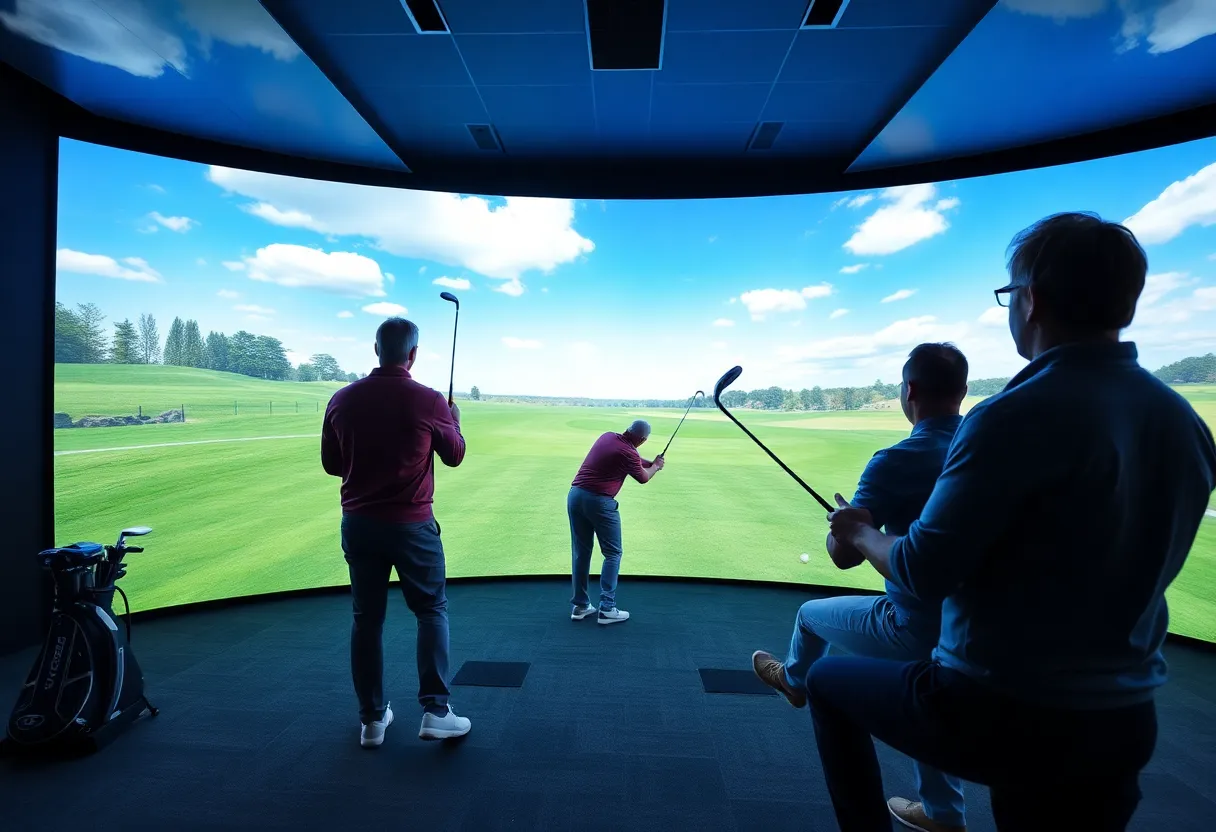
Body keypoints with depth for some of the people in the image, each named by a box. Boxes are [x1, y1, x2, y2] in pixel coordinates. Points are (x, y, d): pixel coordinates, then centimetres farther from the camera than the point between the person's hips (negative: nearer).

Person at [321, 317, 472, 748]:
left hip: (358, 522, 3)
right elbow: (454, 456, 3)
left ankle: (372, 718, 22)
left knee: (367, 618, 13)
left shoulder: (342, 399, -2)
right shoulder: (430, 401, -12)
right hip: (412, 524, -3)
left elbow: (331, 464, 8)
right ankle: (435, 711, 9)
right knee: (431, 611, 11)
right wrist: (454, 421, 21)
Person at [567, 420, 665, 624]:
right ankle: (607, 608, 3)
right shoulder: (628, 453, -11)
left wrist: (650, 462, 33)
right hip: (599, 501, -7)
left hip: (575, 495, 7)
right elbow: (643, 478, 9)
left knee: (580, 552, 12)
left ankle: (580, 605, 18)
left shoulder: (607, 437, 10)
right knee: (613, 553, 5)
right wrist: (656, 466, 27)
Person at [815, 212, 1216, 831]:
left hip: (1000, 711, -6)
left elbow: (924, 573, -22)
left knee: (827, 681, 18)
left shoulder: (1018, 416, -23)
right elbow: (1110, 566, 11)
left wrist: (861, 534, -1)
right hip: (1123, 721, 6)